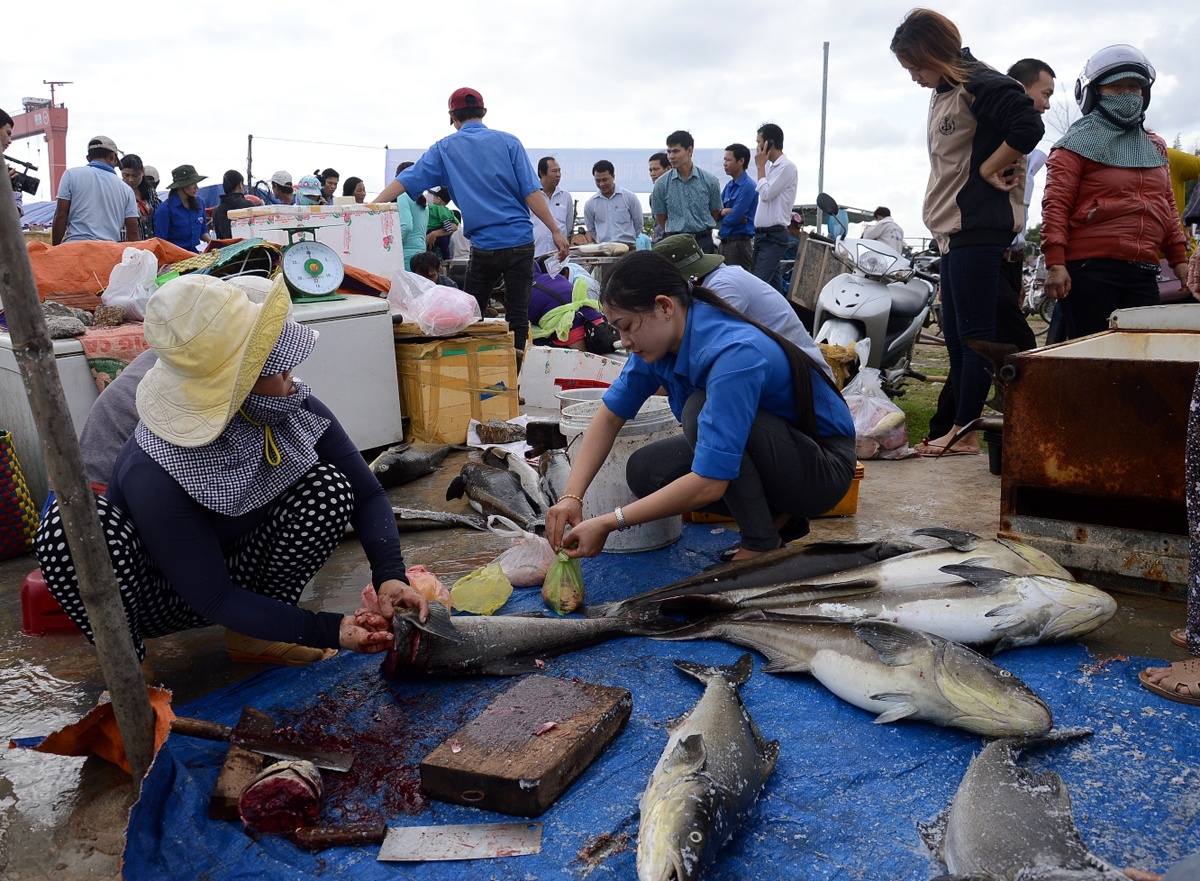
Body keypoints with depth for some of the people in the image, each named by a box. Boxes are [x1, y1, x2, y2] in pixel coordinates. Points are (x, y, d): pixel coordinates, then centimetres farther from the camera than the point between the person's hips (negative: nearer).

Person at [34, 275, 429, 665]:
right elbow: (214, 600, -29)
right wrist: (329, 631, -32)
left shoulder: (297, 412, -19)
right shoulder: (153, 472, -34)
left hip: (240, 574, 5)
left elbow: (367, 494, -10)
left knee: (329, 486, -19)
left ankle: (255, 636, -2)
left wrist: (390, 574, -27)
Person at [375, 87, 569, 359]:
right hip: (520, 242, 0)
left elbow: (405, 181, 3)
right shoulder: (507, 142, 4)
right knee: (518, 314, 4)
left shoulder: (444, 149, 6)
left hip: (484, 246, 0)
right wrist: (556, 231, -1)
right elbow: (531, 192, -3)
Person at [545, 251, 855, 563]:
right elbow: (611, 415, -2)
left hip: (823, 466, -8)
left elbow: (709, 484, -36)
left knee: (701, 410, -29)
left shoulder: (733, 354, -33)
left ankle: (762, 543, -13)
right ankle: (778, 516, 5)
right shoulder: (662, 339, -9)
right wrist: (571, 496, -16)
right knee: (644, 470, -8)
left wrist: (608, 523, -33)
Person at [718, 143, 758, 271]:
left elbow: (734, 218, -20)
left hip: (739, 243, -9)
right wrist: (725, 211, -10)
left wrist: (722, 213, 1)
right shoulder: (729, 185, 13)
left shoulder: (748, 186, -13)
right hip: (725, 241, 9)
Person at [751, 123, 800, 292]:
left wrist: (761, 166, -9)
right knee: (773, 282, 11)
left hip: (774, 236, -9)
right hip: (762, 234, 9)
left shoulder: (786, 167, -13)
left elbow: (766, 194, -19)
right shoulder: (770, 167, 15)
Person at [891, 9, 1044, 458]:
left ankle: (964, 431, -1)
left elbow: (1029, 127, -21)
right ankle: (965, 429, 17)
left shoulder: (981, 84, -11)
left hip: (979, 227, -10)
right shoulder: (941, 94, 19)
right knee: (955, 336, 11)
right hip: (953, 230, 10)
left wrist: (988, 170, -12)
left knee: (974, 335, -6)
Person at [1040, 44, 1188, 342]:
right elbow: (1055, 204, -8)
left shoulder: (1155, 147, 20)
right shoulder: (1078, 143, 1)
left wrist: (1179, 258, 18)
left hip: (1143, 272, 6)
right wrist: (1055, 262, -17)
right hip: (1090, 269, -6)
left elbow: (1167, 206, 25)